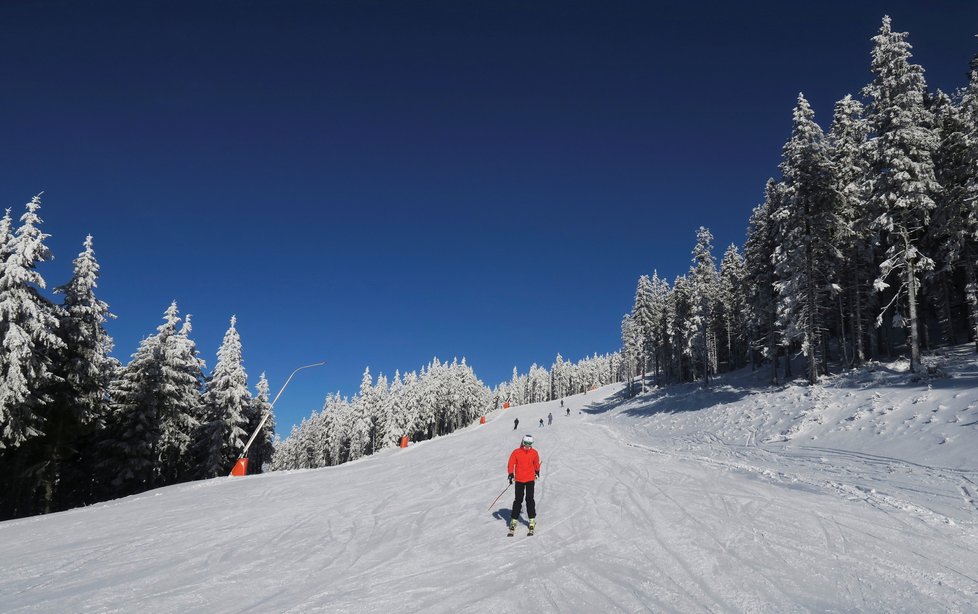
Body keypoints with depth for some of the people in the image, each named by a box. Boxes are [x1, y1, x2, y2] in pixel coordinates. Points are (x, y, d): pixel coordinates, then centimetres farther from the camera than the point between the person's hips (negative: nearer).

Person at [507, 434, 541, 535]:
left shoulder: (534, 453, 2)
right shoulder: (516, 452, -5)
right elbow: (511, 464, -5)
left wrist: (537, 472, 32)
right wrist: (511, 474, -16)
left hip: (530, 479, 1)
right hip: (519, 479, -1)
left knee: (530, 499, -2)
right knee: (518, 500, 2)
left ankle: (532, 520, 7)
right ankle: (514, 520, 9)